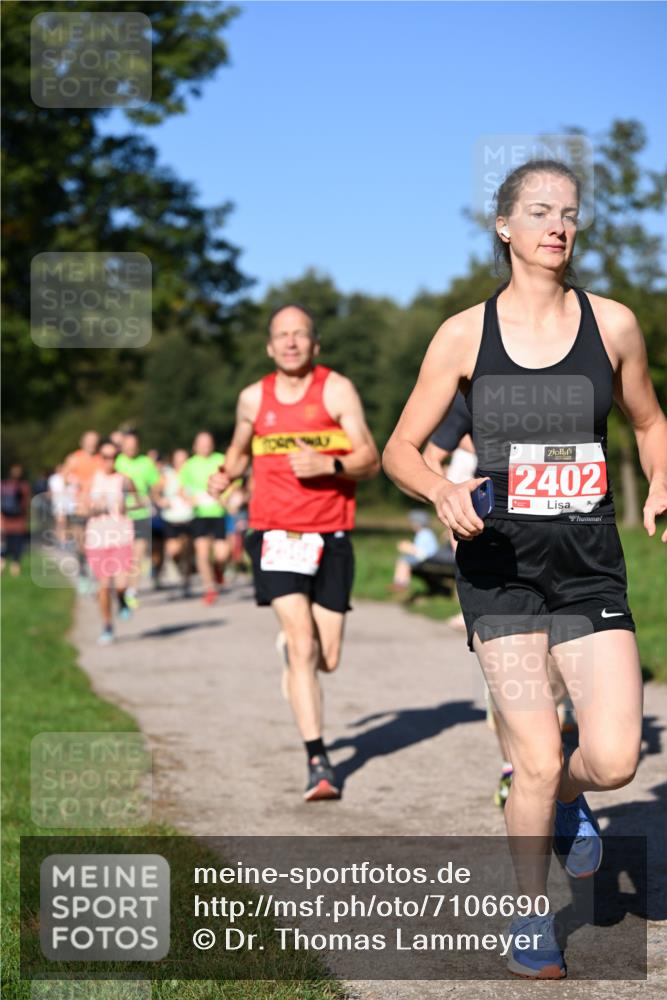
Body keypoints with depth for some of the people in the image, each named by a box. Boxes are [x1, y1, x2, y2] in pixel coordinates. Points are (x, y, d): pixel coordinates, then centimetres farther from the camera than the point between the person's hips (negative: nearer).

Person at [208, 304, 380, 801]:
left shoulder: (337, 389, -2)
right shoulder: (253, 398, 7)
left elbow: (371, 460, -8)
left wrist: (328, 465, -23)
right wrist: (226, 475, 14)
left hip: (330, 536, 0)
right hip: (276, 534, 0)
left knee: (327, 660, 5)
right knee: (302, 647, -15)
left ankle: (292, 649, 43)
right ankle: (318, 762, -12)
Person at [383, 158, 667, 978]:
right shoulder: (464, 335, -1)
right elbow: (399, 451, 4)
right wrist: (442, 493, -18)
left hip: (590, 566, 2)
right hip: (500, 562, -1)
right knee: (536, 762, -5)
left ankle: (561, 798, 29)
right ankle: (530, 918, 21)